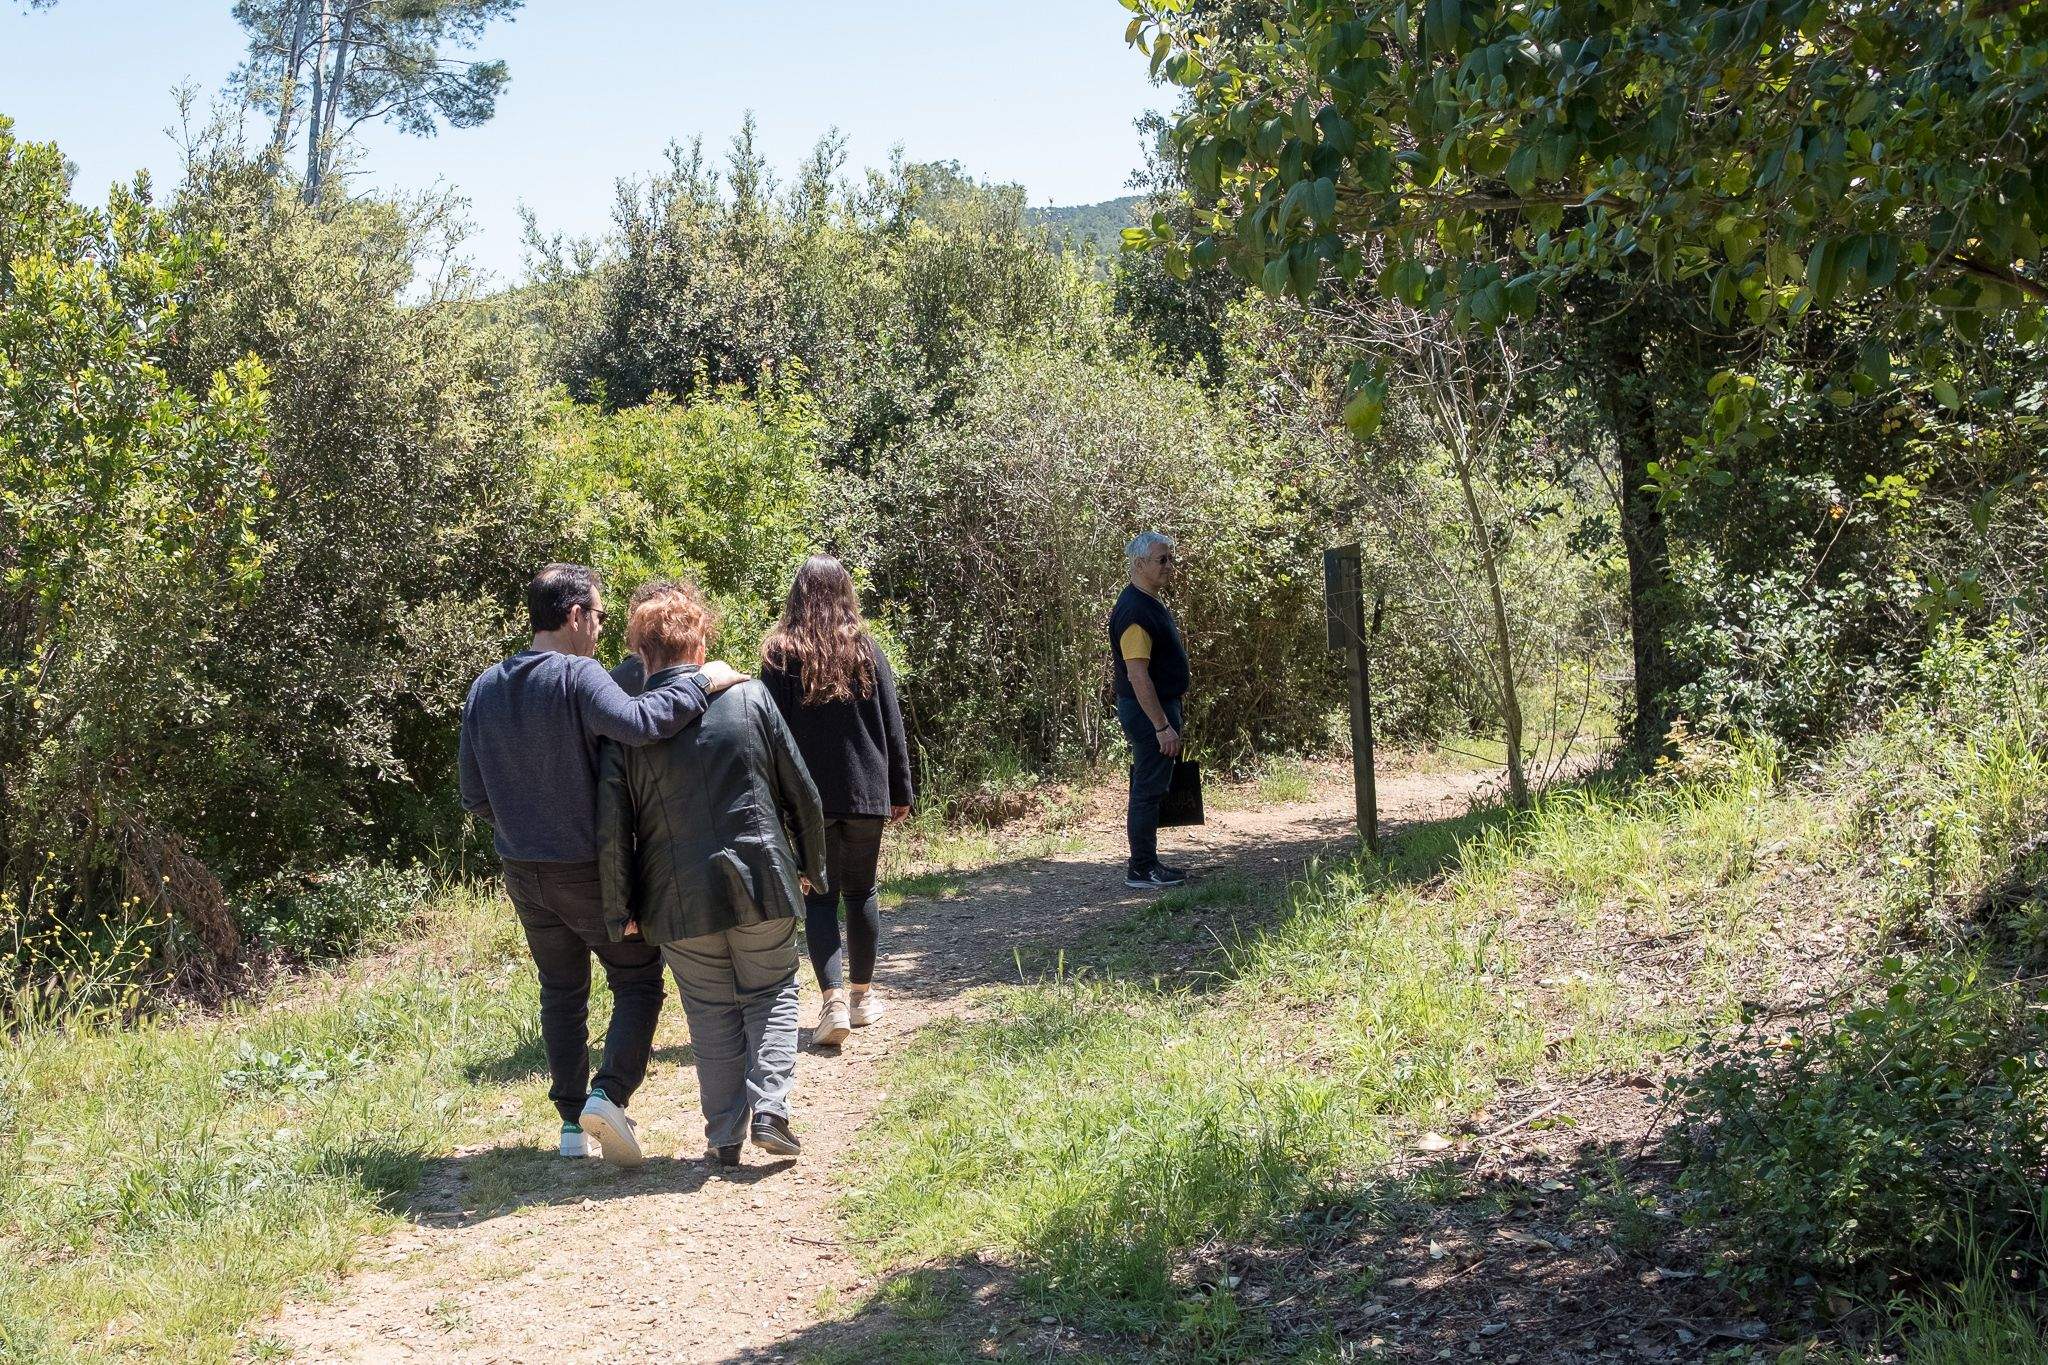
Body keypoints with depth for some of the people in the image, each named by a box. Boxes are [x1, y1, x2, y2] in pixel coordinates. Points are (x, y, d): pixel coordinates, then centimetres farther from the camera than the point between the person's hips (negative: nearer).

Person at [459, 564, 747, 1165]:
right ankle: (608, 1094, -9)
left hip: (523, 873, 6)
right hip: (589, 869, -6)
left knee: (561, 992, 17)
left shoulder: (484, 689, 4)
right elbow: (635, 722, -37)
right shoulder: (577, 676, -17)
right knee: (638, 982, 8)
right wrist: (701, 685, -26)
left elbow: (474, 797, 8)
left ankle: (572, 1122, 19)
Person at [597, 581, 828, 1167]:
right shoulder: (751, 697, -5)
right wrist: (812, 864, 16)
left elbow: (612, 831, -7)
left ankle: (726, 1135, 15)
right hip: (764, 883, 0)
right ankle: (769, 1111, 1)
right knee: (772, 997, 16)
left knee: (712, 1016, 15)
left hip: (680, 899, 0)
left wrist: (621, 912, 4)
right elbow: (801, 792, 2)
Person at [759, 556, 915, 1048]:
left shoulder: (780, 655, -4)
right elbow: (892, 728, 4)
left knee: (819, 896, 3)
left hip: (808, 797, -2)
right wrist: (901, 790, 13)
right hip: (866, 791, 2)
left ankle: (834, 1001, -11)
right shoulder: (866, 651, 1)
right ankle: (862, 995, 22)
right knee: (861, 891, 15)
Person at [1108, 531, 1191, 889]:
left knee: (1150, 789, 15)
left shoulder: (1150, 603, 13)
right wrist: (1162, 726, -25)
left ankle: (1147, 863, 22)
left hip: (1159, 707, 10)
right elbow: (1137, 675, -25)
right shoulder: (1135, 611, -21)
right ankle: (1141, 870, 2)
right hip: (1148, 712, -10)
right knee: (1148, 790, -4)